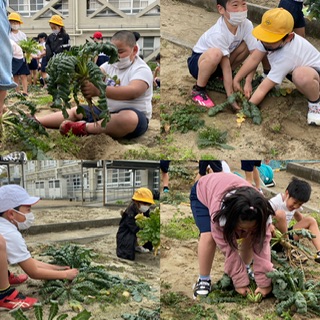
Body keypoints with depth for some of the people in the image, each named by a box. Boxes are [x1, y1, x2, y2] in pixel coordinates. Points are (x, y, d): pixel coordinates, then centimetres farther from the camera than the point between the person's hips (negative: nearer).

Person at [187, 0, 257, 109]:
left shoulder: (246, 24, -18)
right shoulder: (218, 34, -34)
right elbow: (226, 67, -32)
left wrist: (248, 82, -28)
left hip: (220, 62, 6)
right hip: (199, 61, -6)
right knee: (215, 54, -39)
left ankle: (222, 75, 7)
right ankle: (198, 90, -15)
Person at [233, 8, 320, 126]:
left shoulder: (286, 56, -39)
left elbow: (263, 89, -37)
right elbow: (254, 59, -15)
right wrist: (236, 80, -19)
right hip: (294, 68, 8)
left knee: (302, 75, -44)